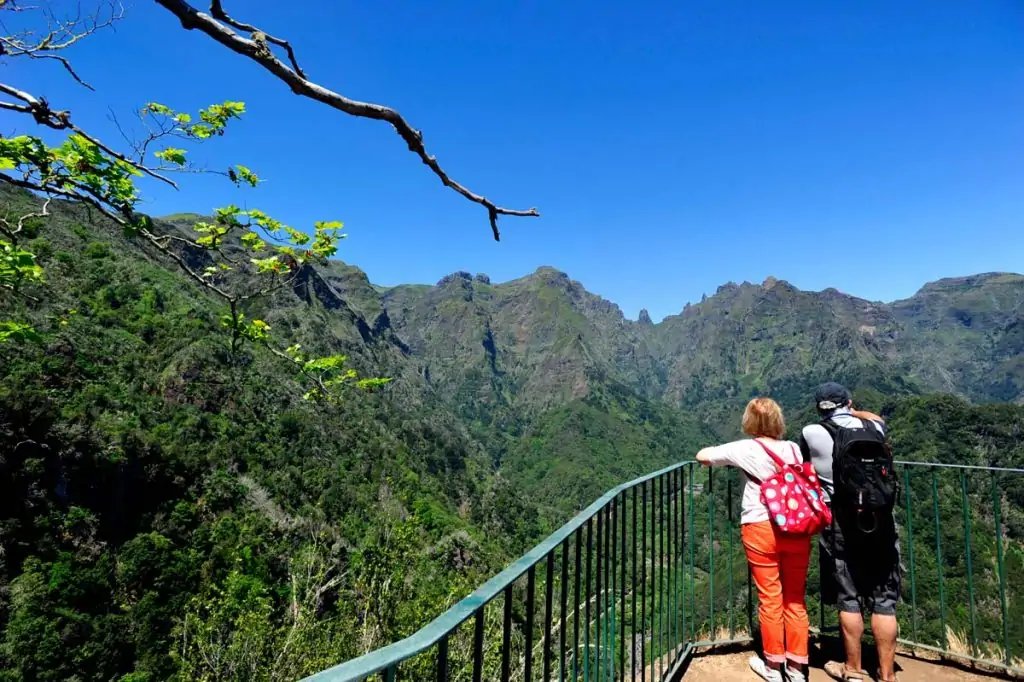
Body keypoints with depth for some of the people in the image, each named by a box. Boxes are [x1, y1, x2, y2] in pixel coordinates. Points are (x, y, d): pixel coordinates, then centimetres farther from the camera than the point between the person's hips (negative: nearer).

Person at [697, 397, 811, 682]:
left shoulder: (745, 448, -5)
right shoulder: (793, 448, 5)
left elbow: (702, 456, -1)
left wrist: (722, 455, 20)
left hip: (761, 529, -3)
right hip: (796, 528, 3)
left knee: (771, 600, 10)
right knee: (795, 600, 15)